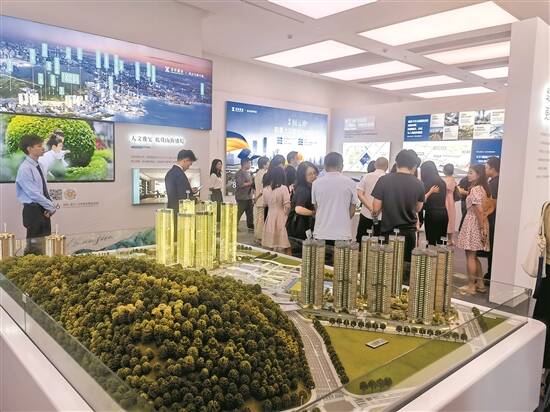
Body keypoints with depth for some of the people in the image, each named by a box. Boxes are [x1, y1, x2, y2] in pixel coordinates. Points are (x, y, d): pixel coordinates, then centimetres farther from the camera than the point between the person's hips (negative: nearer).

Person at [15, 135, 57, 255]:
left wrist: (51, 205, 0)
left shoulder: (39, 166, 11)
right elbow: (33, 193, -17)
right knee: (35, 247, -3)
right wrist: (50, 206, -12)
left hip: (43, 210, 8)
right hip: (33, 210, -8)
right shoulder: (25, 168, -14)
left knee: (40, 243, 13)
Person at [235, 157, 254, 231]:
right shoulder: (239, 173, -11)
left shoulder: (248, 172, 15)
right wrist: (251, 183, -14)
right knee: (239, 213, -3)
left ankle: (250, 226, 17)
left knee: (250, 212, 9)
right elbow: (241, 184, -22)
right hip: (242, 197, -8)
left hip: (249, 197, 8)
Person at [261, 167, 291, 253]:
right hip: (281, 218, -5)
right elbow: (287, 206, -14)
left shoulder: (266, 189, 2)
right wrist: (287, 214, 2)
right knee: (283, 246, 1)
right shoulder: (283, 188, -12)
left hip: (270, 218, 5)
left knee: (270, 246, 12)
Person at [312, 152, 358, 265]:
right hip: (343, 234, -1)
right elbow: (352, 211, 4)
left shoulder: (316, 183, -1)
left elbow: (316, 209, 8)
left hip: (321, 234, 1)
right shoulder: (349, 183, -2)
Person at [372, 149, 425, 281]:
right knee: (406, 266, 13)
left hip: (388, 231, -1)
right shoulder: (419, 184, -5)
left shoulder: (384, 180, -11)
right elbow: (418, 209, 10)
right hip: (409, 232, 1)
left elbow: (376, 209, -9)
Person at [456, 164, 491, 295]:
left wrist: (482, 228, -19)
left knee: (470, 255, -1)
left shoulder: (475, 189, -16)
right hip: (480, 223, 9)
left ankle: (471, 286, 6)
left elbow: (479, 210, -21)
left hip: (473, 223, -9)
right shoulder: (482, 188, 12)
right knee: (474, 256, 17)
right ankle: (480, 284, 23)